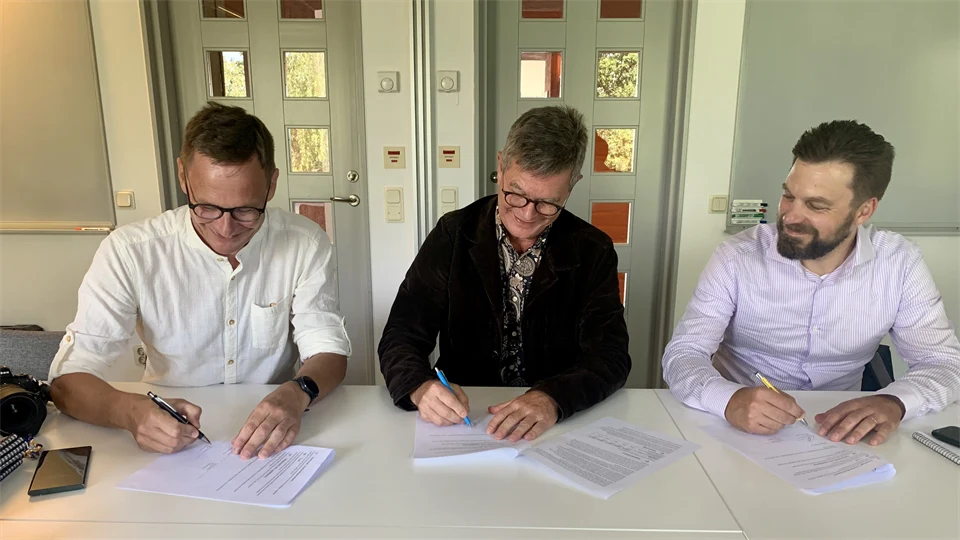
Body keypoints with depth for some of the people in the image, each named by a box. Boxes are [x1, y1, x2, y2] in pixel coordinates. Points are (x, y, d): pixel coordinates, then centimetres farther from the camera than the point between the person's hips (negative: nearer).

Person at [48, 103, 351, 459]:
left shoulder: (305, 244, -10)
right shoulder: (130, 251, -12)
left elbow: (328, 351, -7)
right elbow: (68, 380, -10)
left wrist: (297, 394, -29)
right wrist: (131, 411, -31)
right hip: (168, 448, 1)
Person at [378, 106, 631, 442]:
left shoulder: (593, 251, -2)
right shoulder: (453, 236, -3)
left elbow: (610, 358, -8)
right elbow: (401, 337, -5)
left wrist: (552, 400, -28)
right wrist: (420, 387, -27)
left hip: (558, 425, 0)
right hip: (460, 418, 1)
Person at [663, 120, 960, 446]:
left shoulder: (899, 263, -6)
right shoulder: (738, 258, -15)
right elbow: (681, 355, -17)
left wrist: (894, 402, -25)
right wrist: (729, 399, -39)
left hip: (839, 434, 2)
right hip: (743, 430, -1)